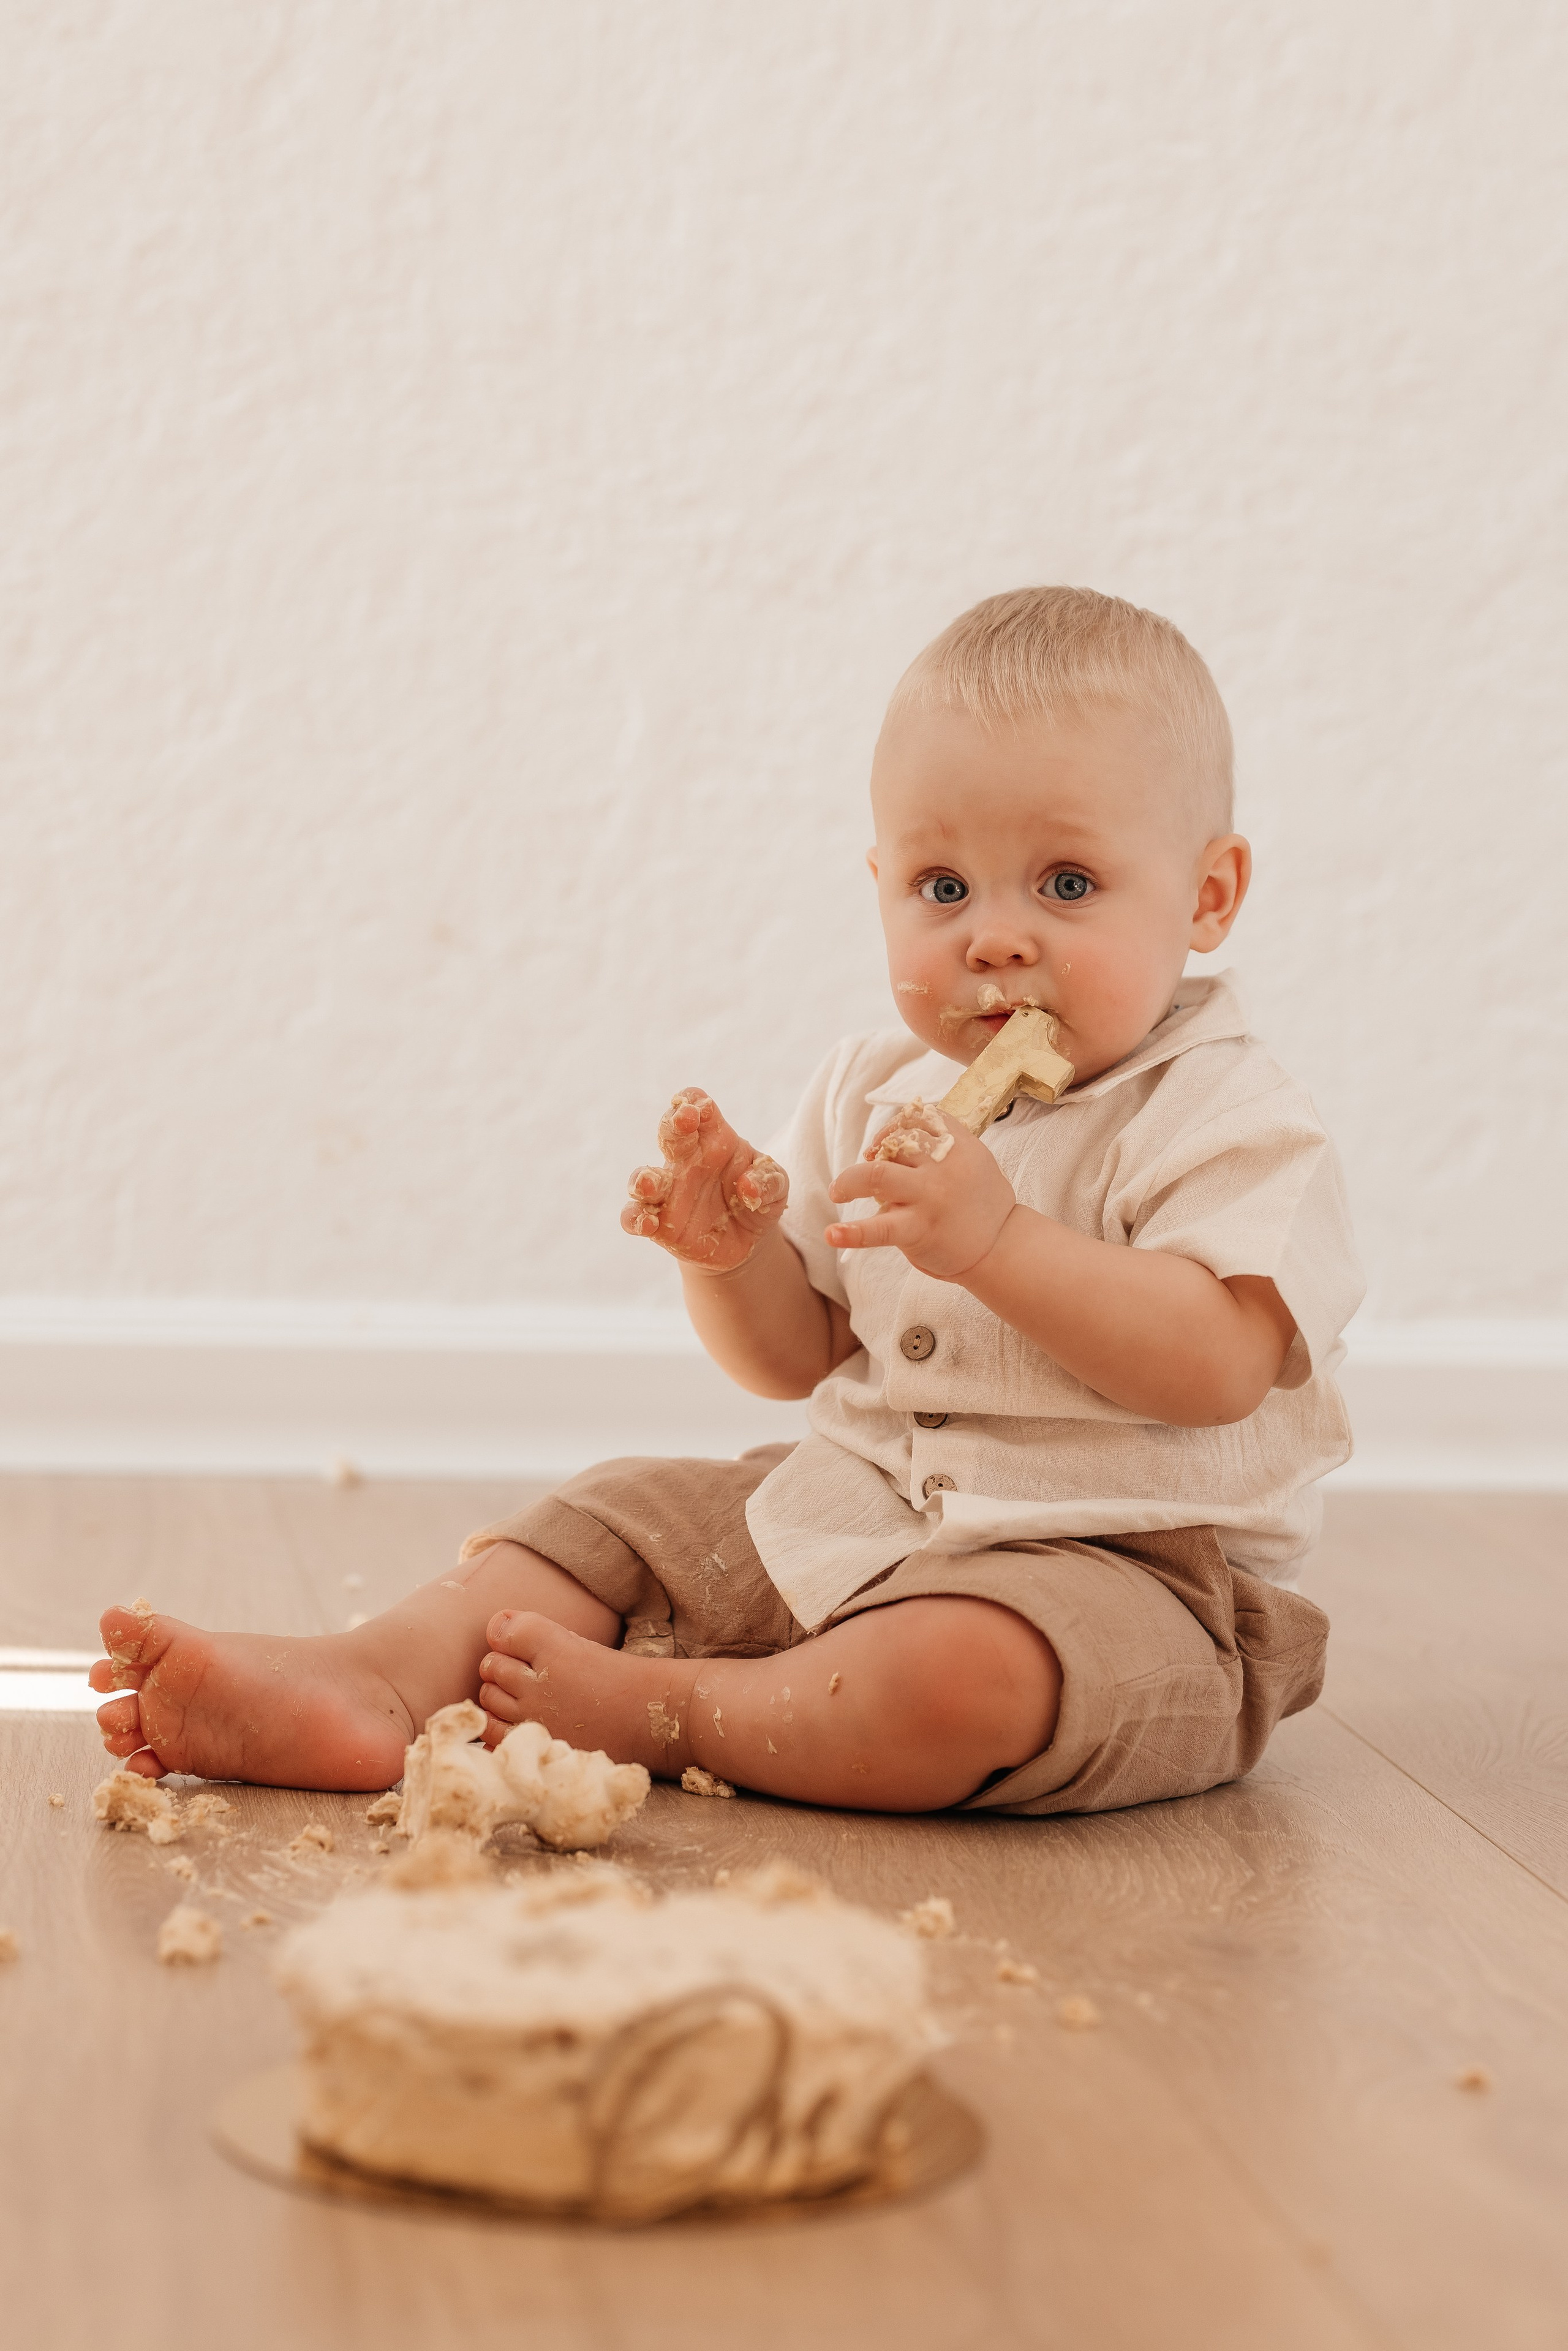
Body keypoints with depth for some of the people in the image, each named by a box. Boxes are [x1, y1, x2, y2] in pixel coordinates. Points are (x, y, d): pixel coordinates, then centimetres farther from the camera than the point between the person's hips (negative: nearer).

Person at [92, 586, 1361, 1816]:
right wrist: (732, 1252, -10)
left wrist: (994, 1240, -32)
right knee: (619, 1515, 2)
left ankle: (653, 1711, -19)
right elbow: (795, 1357, 13)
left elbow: (1218, 1365, -26)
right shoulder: (875, 1091, 9)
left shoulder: (1229, 1120, -11)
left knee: (959, 1678, -37)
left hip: (1121, 1571, -7)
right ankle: (370, 1681, -17)